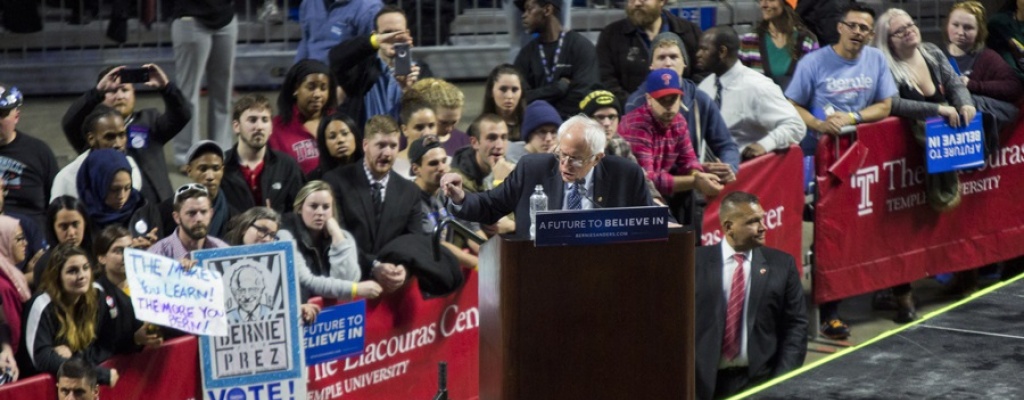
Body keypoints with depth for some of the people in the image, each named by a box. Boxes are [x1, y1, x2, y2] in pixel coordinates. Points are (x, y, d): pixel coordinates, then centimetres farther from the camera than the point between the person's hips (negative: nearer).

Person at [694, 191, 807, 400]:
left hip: (761, 379, 1)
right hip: (706, 382, -1)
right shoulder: (696, 262, 1)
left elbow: (796, 325, 4)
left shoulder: (781, 264, 5)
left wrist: (783, 380, -6)